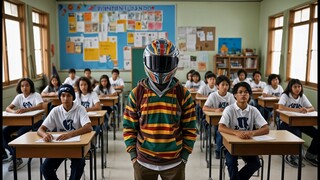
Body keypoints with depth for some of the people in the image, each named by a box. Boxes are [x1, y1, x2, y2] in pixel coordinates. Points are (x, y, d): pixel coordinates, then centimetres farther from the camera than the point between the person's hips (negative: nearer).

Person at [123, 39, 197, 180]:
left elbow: (190, 129, 0)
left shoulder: (183, 94, -4)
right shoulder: (137, 94, -4)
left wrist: (184, 156, -2)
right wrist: (133, 155, -2)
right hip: (143, 162, 1)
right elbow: (129, 128, 1)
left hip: (174, 163, 0)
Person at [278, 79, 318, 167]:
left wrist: (306, 110, -22)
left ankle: (310, 155, 13)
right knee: (296, 135, -34)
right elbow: (280, 107, -27)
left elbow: (312, 108, 3)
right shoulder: (285, 95, -8)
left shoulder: (302, 96, 8)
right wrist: (296, 110, -32)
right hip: (287, 122, -6)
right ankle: (290, 156, -6)